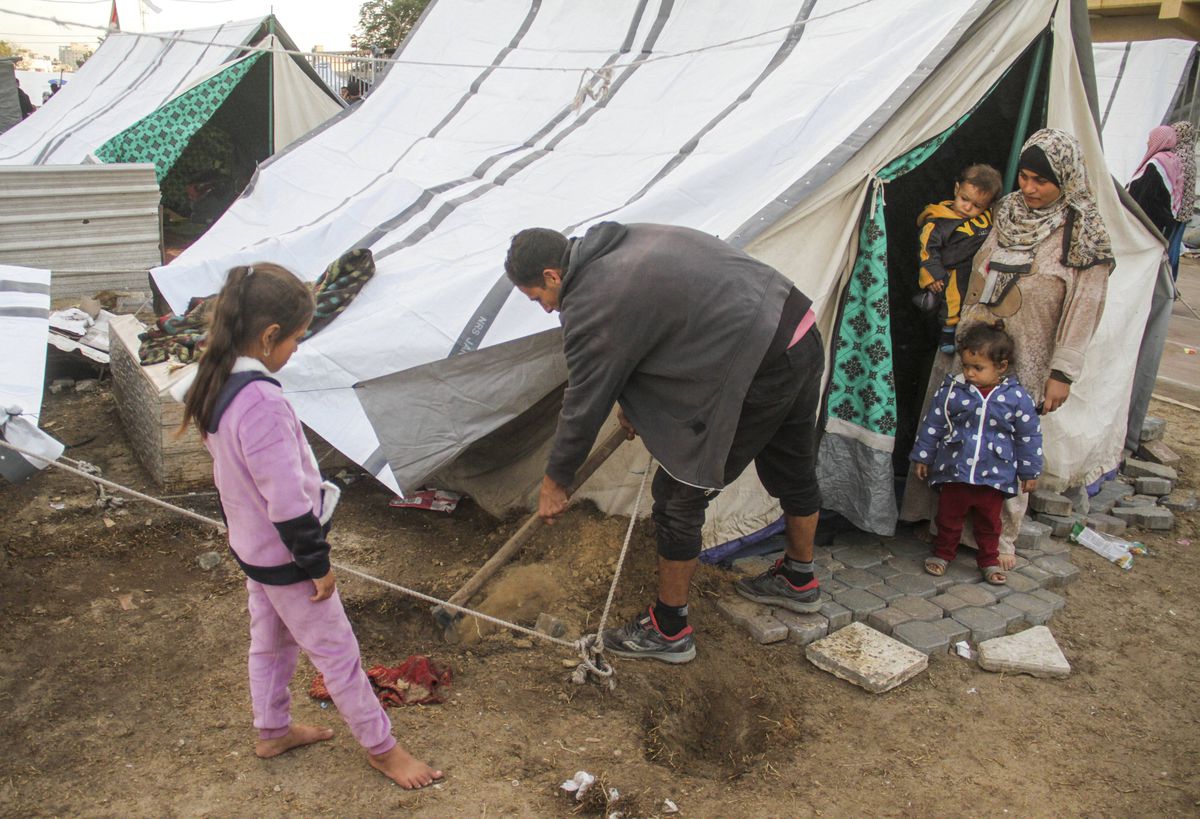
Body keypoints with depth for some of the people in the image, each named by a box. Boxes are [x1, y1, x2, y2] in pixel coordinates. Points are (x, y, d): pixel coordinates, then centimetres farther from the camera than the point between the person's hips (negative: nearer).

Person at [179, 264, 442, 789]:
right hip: (285, 558, -9)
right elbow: (287, 502, -30)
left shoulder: (216, 386, -4)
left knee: (270, 641, 26)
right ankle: (381, 748, 24)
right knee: (337, 653, 7)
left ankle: (272, 731, 46)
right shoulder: (263, 402, -34)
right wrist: (317, 563, -18)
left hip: (250, 546, 9)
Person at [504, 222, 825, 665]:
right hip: (805, 334, 10)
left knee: (678, 496, 4)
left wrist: (554, 482, 9)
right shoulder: (628, 239, 13)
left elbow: (584, 405, -5)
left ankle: (668, 630, 20)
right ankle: (798, 580, 52)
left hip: (760, 373, -10)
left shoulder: (591, 307, -14)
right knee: (793, 469, 28)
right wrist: (634, 403, 28)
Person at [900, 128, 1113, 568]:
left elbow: (1083, 309, -10)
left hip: (1020, 366, -5)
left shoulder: (1084, 235, -10)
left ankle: (1001, 539, 20)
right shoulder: (1008, 212, 6)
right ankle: (938, 518, 28)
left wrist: (1063, 371, -12)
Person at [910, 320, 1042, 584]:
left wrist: (1030, 473, 5)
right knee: (948, 516, 13)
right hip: (953, 471, 0)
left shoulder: (1016, 397, -8)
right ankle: (943, 552, 32)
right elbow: (932, 424, 1)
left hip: (995, 475, 0)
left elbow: (1029, 437, 1)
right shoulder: (952, 389, -7)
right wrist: (922, 457, 5)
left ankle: (989, 559, 33)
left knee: (989, 521, 15)